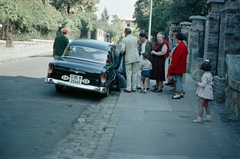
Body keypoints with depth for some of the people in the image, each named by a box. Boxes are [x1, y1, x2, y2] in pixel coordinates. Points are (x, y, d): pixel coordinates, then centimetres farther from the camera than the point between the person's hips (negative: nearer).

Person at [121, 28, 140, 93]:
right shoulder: (135, 38, 8)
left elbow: (122, 49, -15)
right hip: (136, 57, 4)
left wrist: (122, 53, 7)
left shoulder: (124, 39, -7)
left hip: (128, 58, -4)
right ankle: (134, 88, 12)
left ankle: (128, 88, 0)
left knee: (129, 73, 1)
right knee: (134, 73, 9)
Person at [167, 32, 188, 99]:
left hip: (177, 66, -10)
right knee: (179, 79, 17)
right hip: (182, 66, 10)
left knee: (178, 79, -4)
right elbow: (186, 53, 18)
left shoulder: (179, 46, -21)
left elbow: (176, 57, -20)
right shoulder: (184, 46, 8)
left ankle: (178, 94, 1)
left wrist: (173, 66, -15)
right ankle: (181, 93, 22)